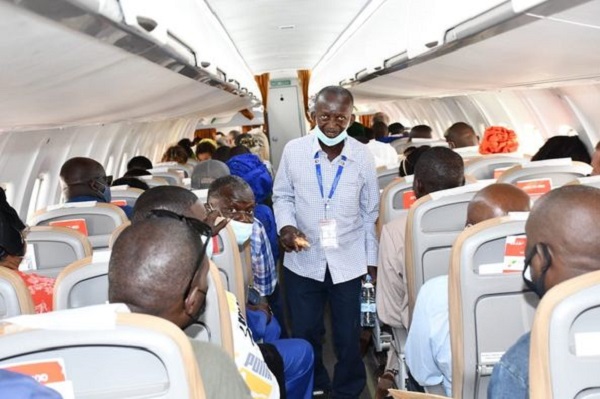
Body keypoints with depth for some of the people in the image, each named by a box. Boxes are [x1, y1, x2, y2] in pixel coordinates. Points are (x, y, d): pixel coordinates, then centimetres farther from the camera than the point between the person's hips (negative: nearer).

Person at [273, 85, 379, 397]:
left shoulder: (362, 156, -7)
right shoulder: (293, 150, -9)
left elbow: (369, 213, 2)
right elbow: (282, 196, 4)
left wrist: (372, 260, 5)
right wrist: (286, 225, -16)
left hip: (348, 261, 0)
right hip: (303, 260, 1)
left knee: (347, 336, 14)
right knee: (304, 333, 16)